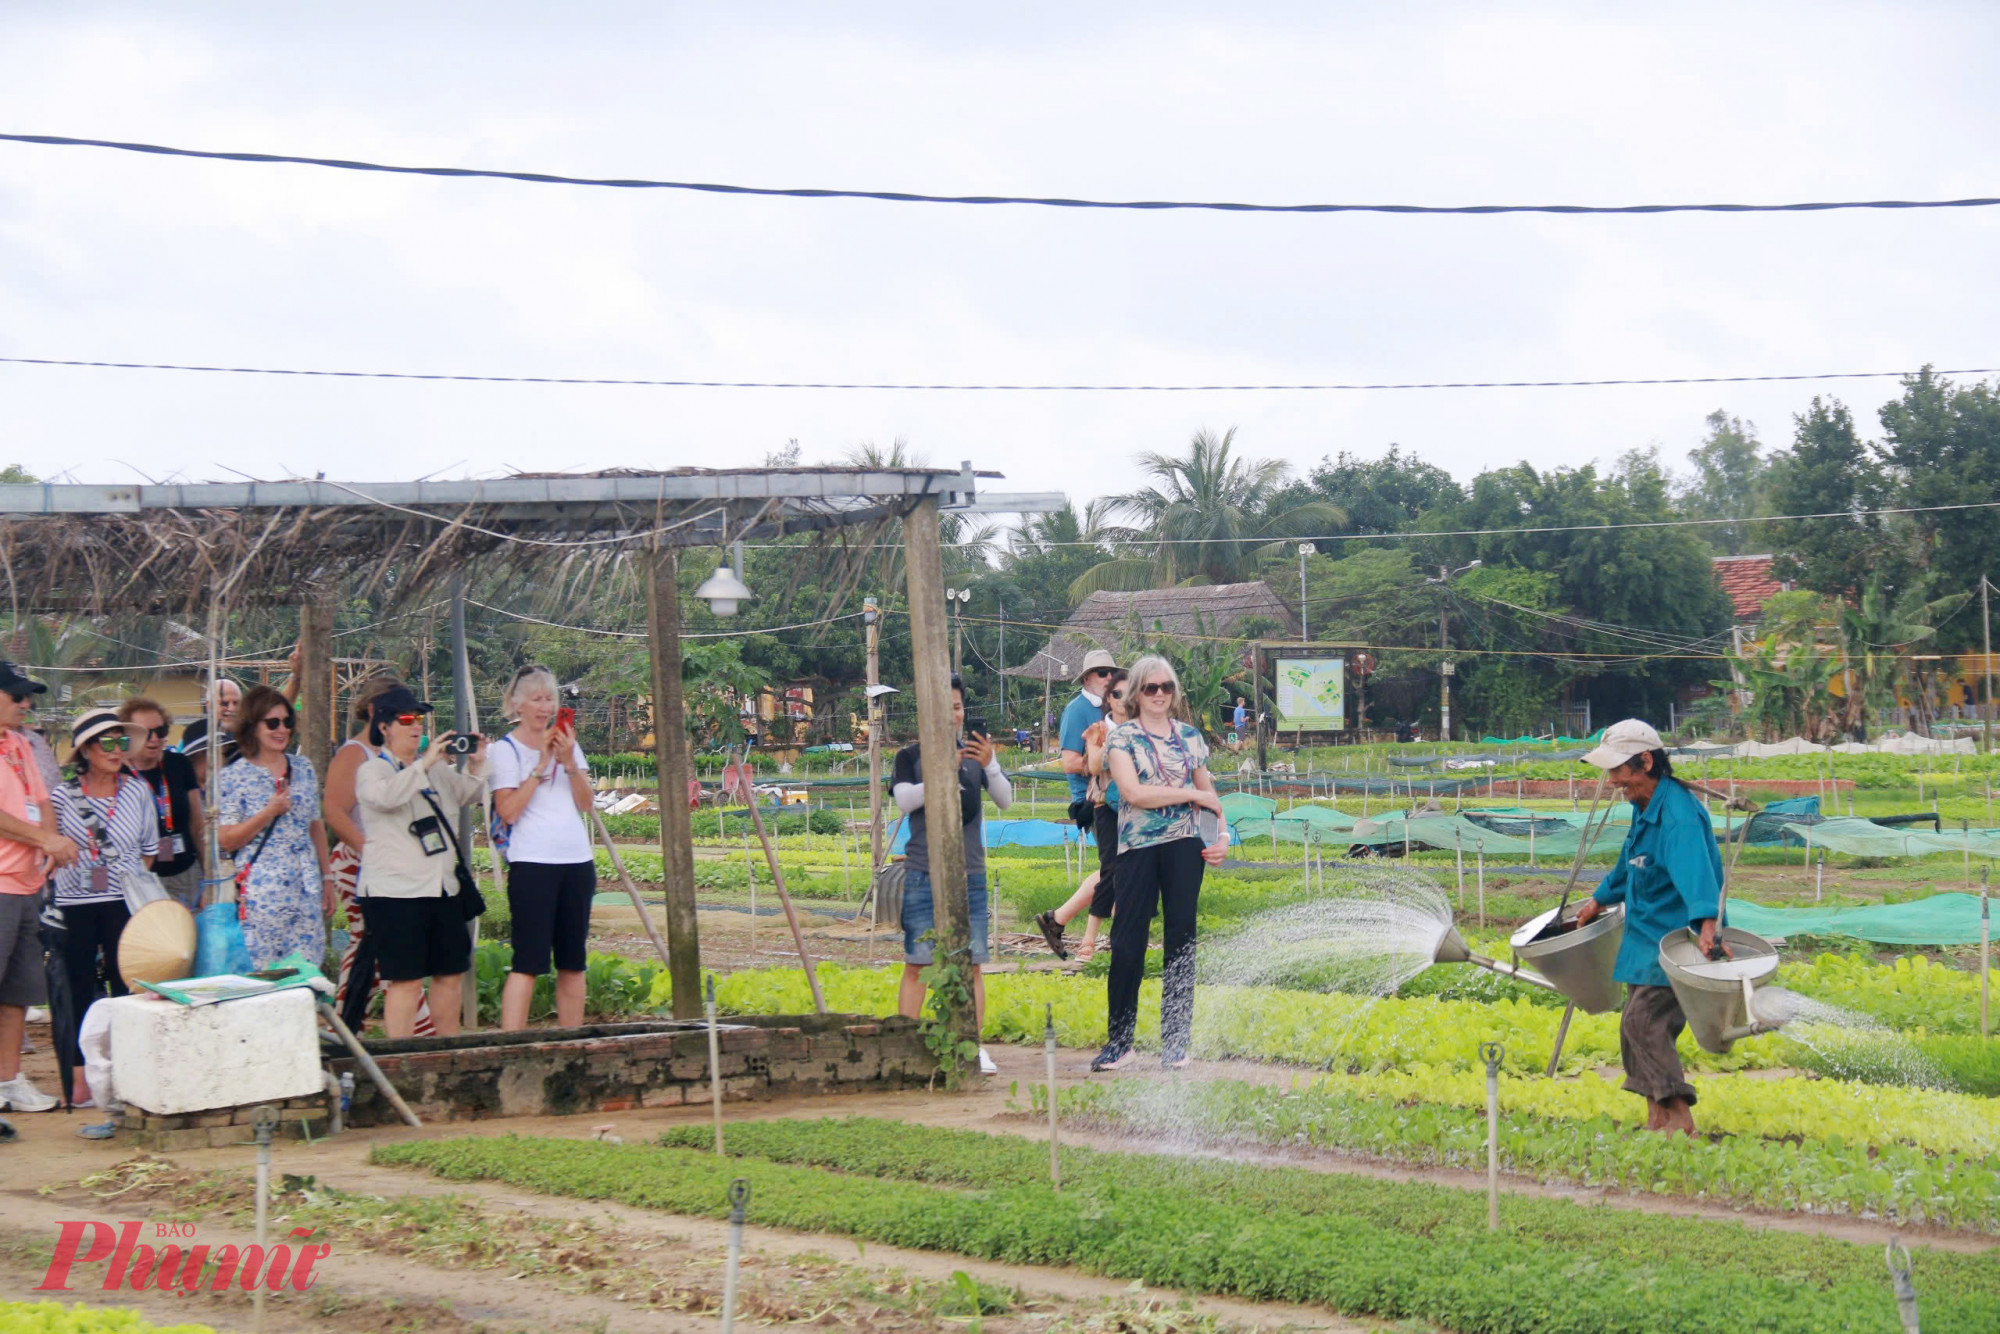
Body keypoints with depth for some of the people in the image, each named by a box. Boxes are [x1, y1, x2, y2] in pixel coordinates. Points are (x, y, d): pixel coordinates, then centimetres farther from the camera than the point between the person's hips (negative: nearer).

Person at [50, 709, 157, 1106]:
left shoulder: (137, 791, 4)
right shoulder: (62, 797, 0)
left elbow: (149, 849, 10)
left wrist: (135, 881, 2)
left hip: (124, 902, 1)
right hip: (75, 904, 0)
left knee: (125, 984, 1)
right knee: (80, 988, 2)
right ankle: (81, 1077, 8)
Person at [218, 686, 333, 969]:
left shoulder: (303, 768, 12)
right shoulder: (234, 776, -3)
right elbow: (226, 841, -6)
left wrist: (326, 879, 15)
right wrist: (269, 813, -16)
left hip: (306, 890, 5)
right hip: (260, 892, -4)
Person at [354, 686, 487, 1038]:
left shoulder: (438, 770, 17)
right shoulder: (372, 770, -3)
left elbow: (470, 797, 23)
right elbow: (384, 796, -24)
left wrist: (476, 767, 4)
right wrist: (424, 764, -24)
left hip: (444, 888, 7)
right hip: (395, 890, -7)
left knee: (449, 974, 10)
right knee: (405, 980, -8)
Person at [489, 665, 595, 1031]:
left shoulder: (566, 742, 13)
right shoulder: (506, 750, -2)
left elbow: (586, 802, 5)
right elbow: (507, 811, -12)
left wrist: (569, 763, -10)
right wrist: (541, 766, -15)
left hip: (577, 862, 5)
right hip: (532, 863, -5)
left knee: (573, 960, 7)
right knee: (529, 961, -11)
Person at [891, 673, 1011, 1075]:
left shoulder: (976, 754, 10)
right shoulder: (911, 756, 4)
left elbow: (1005, 800, 0)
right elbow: (904, 800, -12)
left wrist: (990, 766, -19)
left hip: (970, 873, 2)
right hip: (923, 874, -2)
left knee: (971, 963, 3)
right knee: (916, 963, -2)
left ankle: (975, 1047, 8)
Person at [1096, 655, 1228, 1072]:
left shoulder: (1190, 736, 13)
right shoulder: (1122, 737, 1)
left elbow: (1209, 792, 19)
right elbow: (1132, 792, -13)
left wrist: (1222, 835, 3)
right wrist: (1192, 794, -8)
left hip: (1184, 846, 3)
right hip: (1137, 847, -3)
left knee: (1181, 938, 2)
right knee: (1127, 943, -4)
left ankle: (1175, 1043, 8)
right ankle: (1120, 1042, 3)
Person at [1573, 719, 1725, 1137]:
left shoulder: (1678, 813, -21)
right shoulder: (1645, 809, 11)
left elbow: (1694, 868, -38)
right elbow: (1630, 865, 30)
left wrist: (1707, 922, -53)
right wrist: (1600, 899, 45)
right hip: (1647, 938, 10)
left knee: (1642, 1022, -17)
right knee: (1638, 1028, 11)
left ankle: (1680, 1118, -14)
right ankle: (1658, 1118, 17)